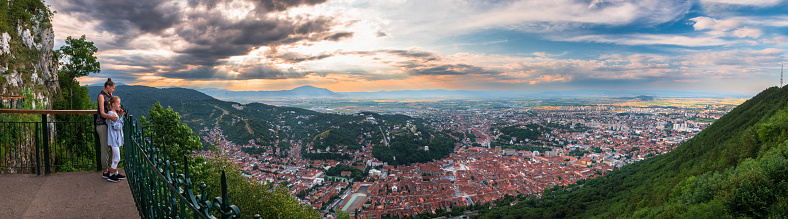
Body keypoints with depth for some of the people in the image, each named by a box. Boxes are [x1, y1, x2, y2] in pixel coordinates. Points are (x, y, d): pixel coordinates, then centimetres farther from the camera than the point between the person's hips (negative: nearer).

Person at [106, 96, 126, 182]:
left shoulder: (115, 113, 11)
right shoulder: (111, 114, -18)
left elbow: (119, 126, 13)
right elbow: (117, 127, -20)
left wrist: (120, 115, 5)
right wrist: (121, 117, -15)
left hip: (116, 139, 10)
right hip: (114, 139, -10)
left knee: (115, 158, 17)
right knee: (117, 158, -5)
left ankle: (116, 173, 26)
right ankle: (110, 176, 3)